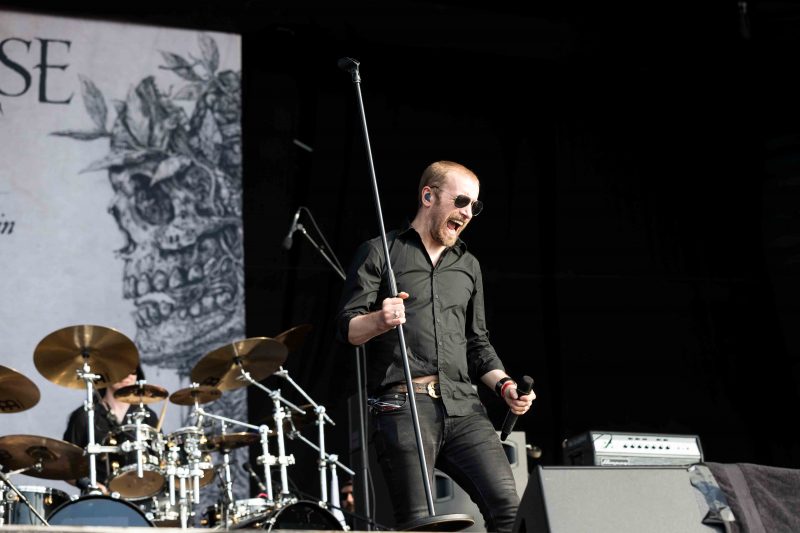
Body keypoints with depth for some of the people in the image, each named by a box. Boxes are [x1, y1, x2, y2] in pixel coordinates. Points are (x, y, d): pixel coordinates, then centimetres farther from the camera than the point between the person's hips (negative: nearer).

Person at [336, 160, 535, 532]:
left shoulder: (468, 266, 23)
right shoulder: (380, 253, 8)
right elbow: (346, 329, 1)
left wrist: (504, 385, 7)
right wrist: (379, 320, -22)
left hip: (462, 405, 4)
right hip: (402, 407, -4)